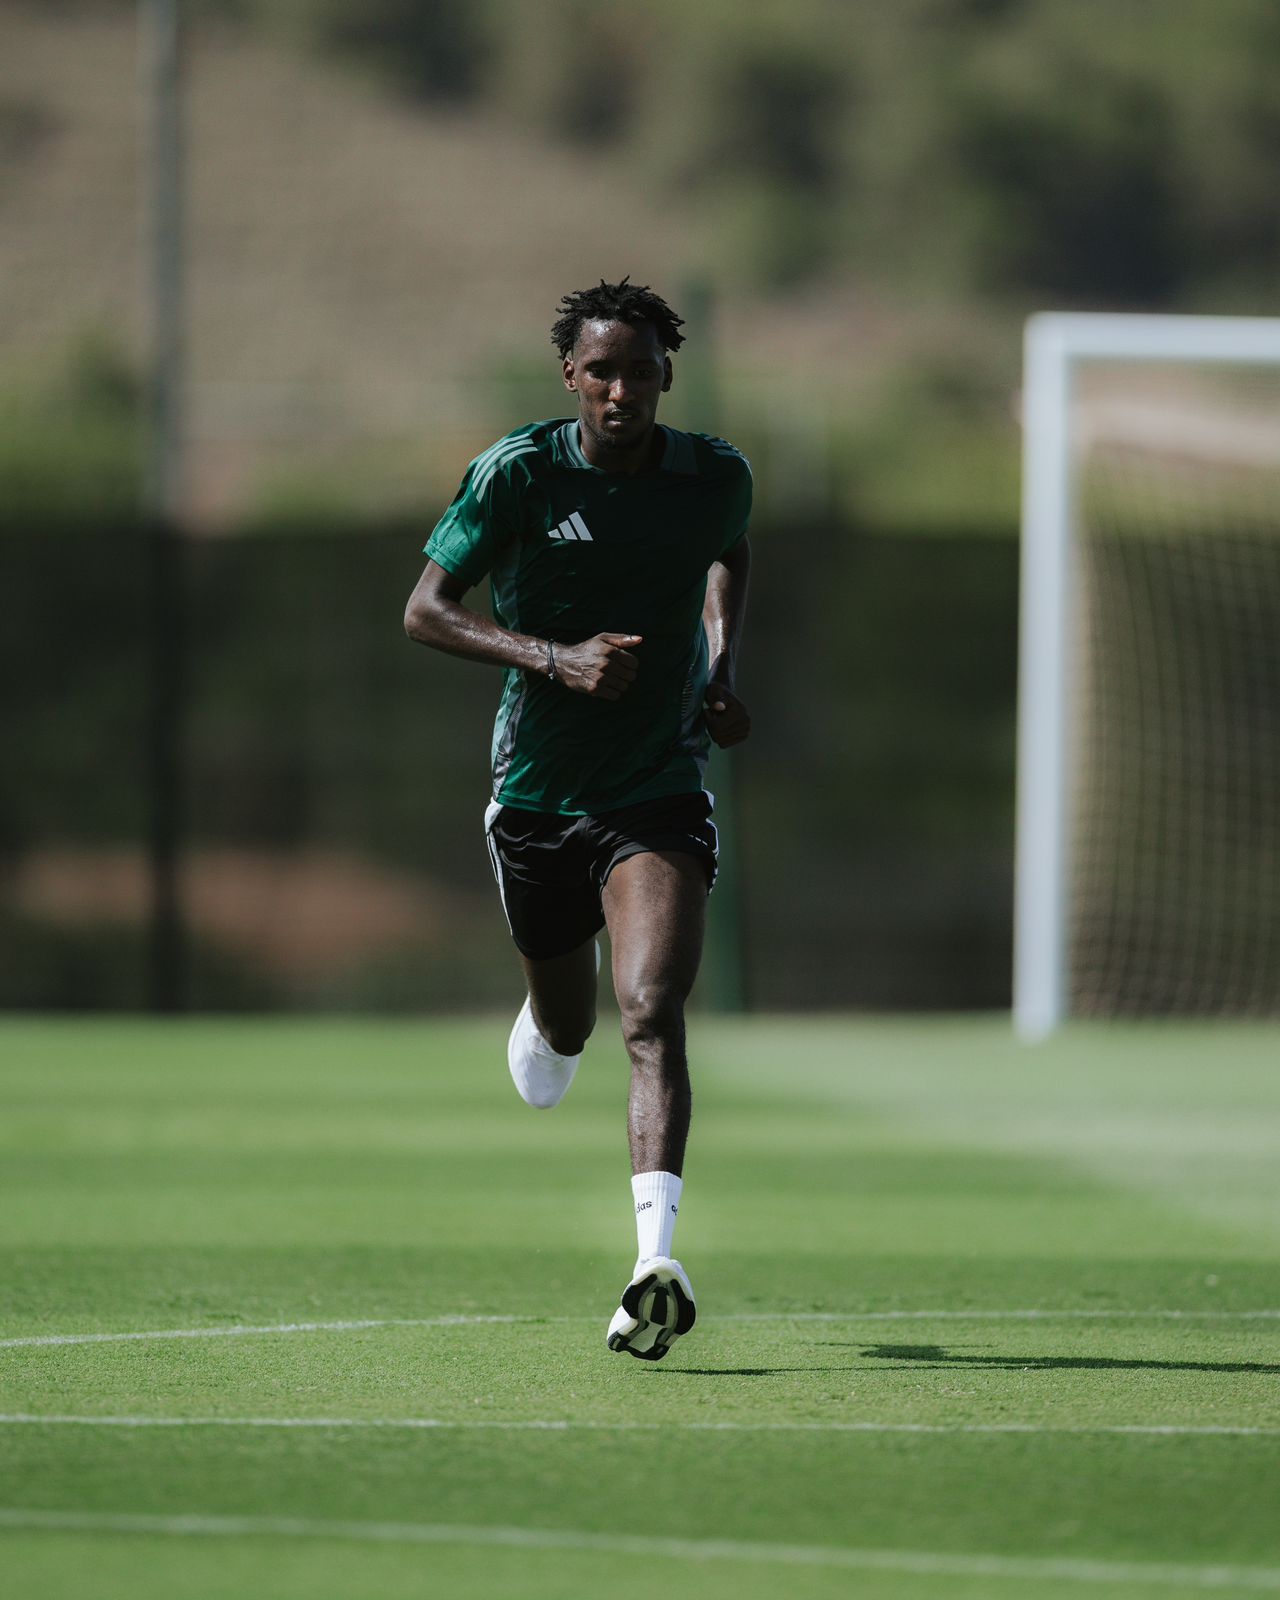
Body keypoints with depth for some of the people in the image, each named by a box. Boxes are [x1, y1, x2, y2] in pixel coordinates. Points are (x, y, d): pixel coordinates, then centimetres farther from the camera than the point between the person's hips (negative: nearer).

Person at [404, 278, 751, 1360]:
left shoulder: (718, 477, -3)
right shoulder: (519, 472, -11)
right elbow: (426, 610, -11)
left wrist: (722, 670, 7)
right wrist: (557, 658, -24)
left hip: (661, 794, -1)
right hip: (537, 791, 1)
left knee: (652, 1016, -21)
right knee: (567, 1024, 19)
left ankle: (656, 1263, -33)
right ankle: (545, 1021, 60)